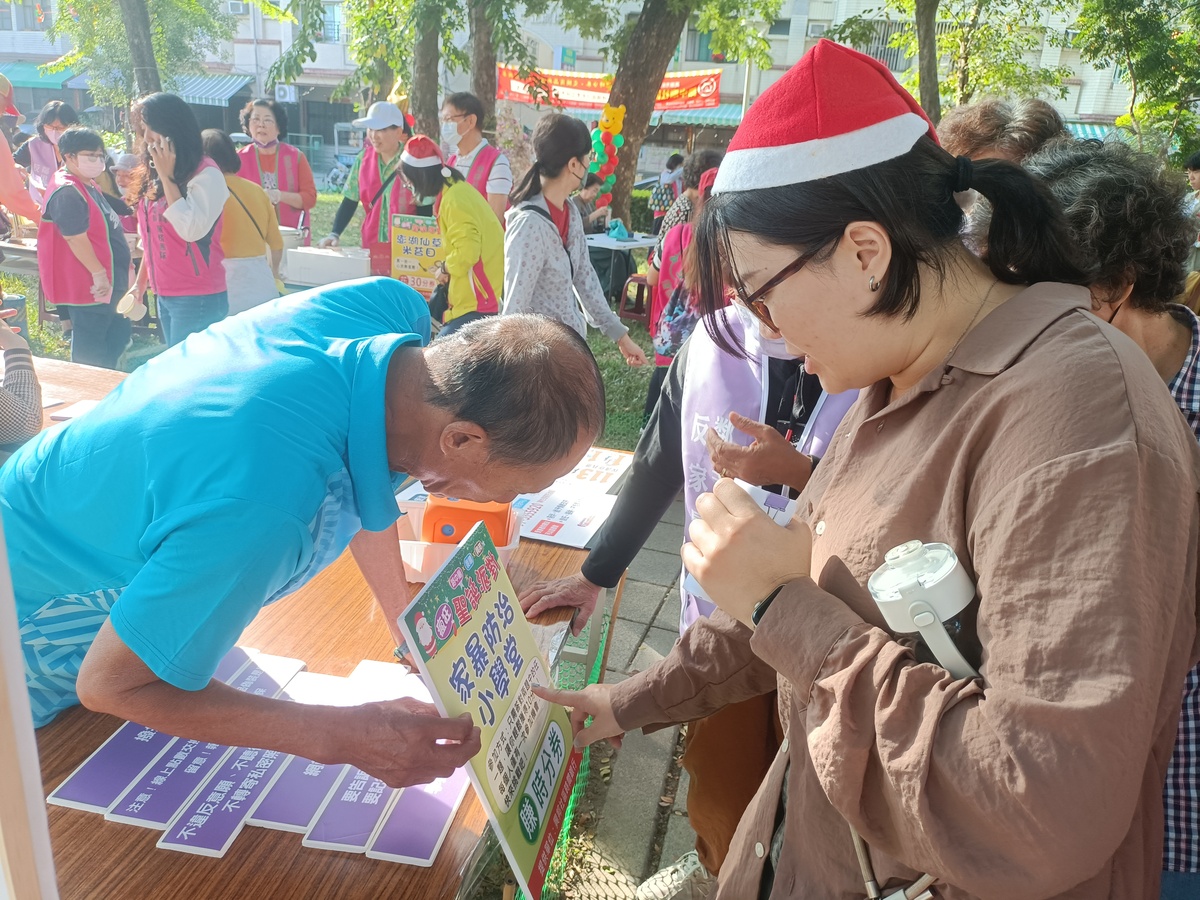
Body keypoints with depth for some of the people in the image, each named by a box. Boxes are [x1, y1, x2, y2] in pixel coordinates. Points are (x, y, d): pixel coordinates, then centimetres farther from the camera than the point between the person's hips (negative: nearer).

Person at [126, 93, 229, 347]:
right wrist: (140, 281, 21)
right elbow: (151, 236, 20)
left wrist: (167, 176, -19)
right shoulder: (154, 174, 12)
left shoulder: (206, 174, -12)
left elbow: (191, 230, -25)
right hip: (164, 295, 8)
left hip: (198, 298, -8)